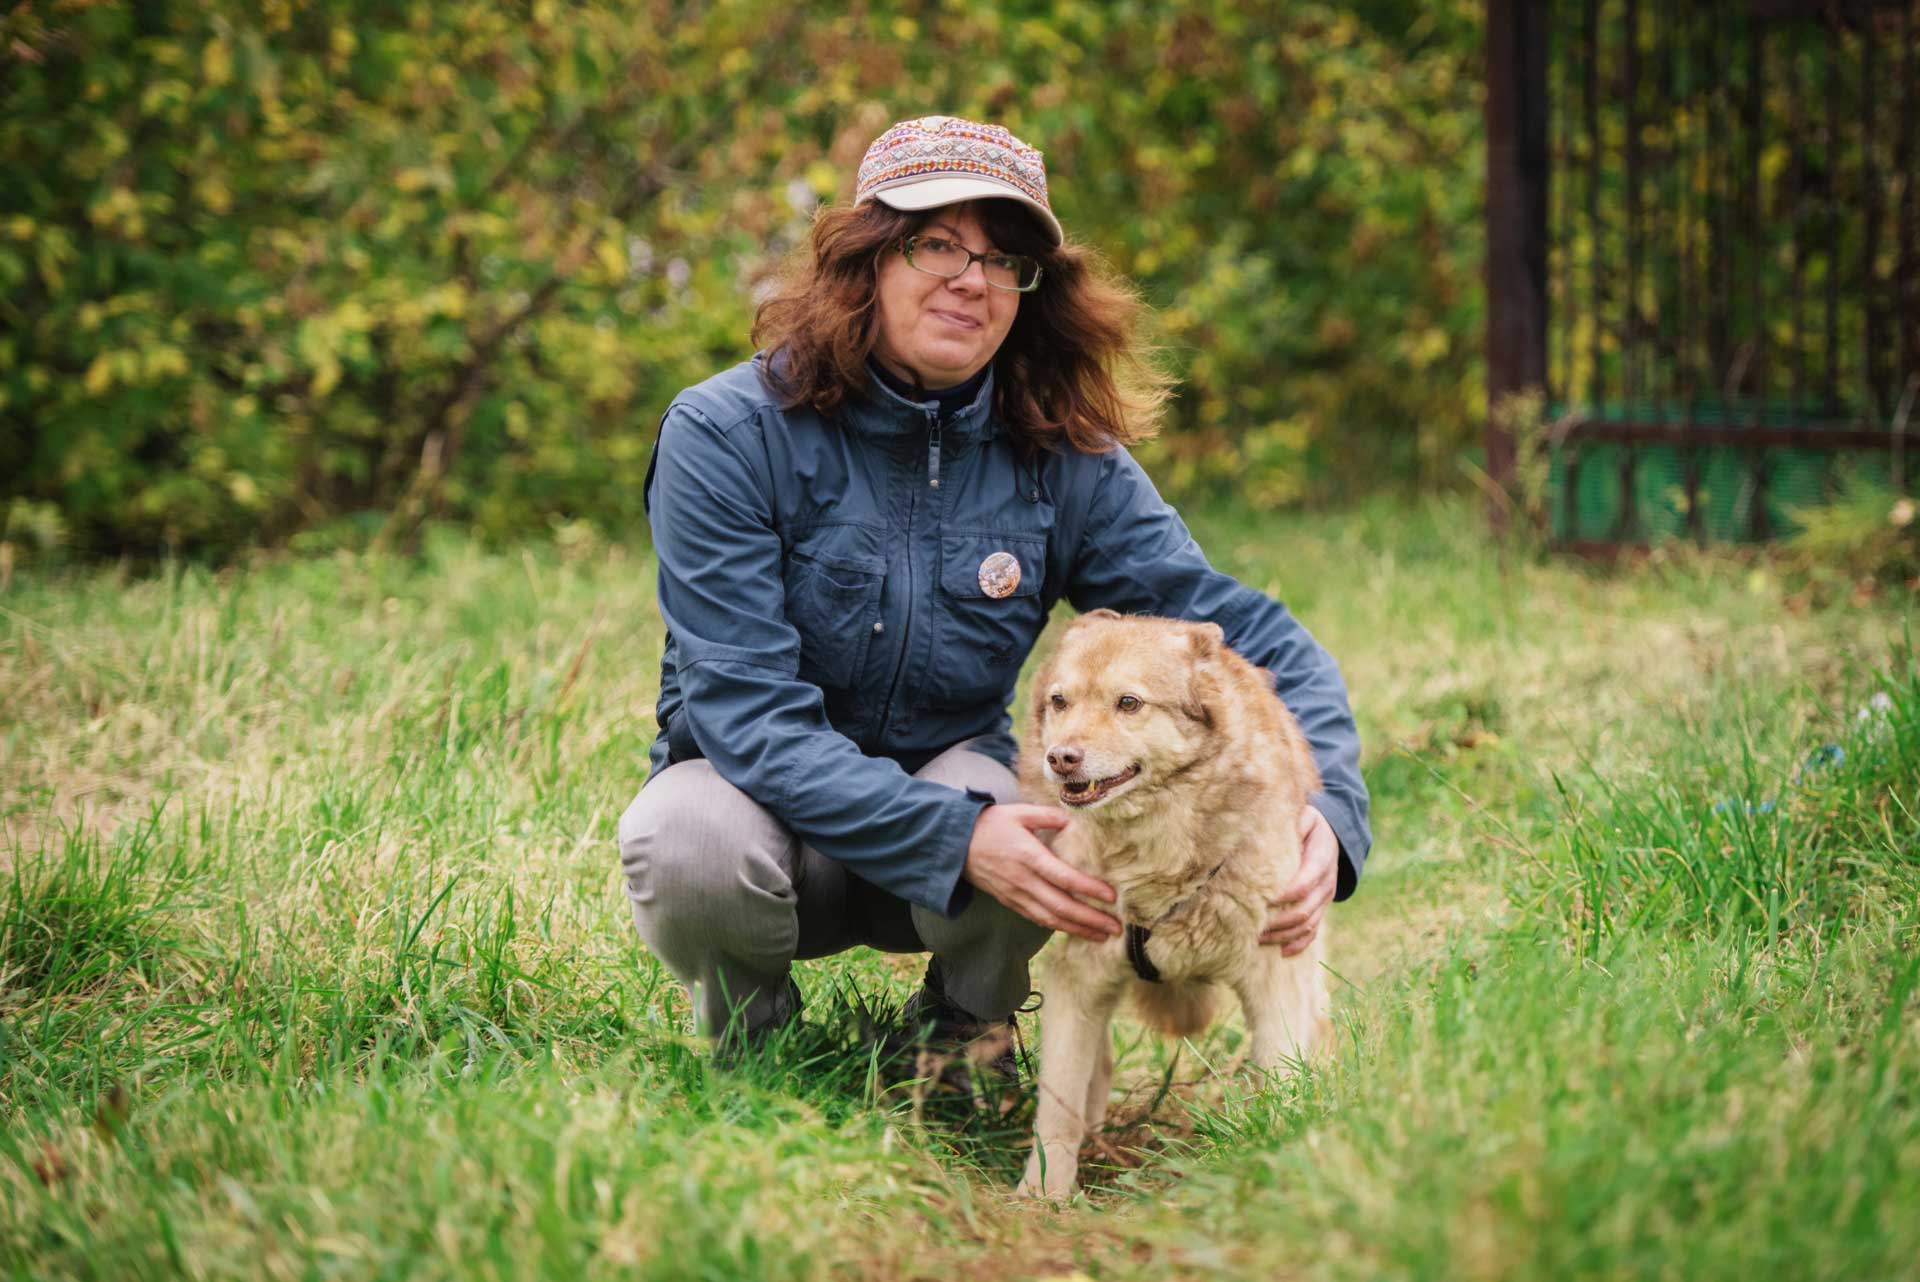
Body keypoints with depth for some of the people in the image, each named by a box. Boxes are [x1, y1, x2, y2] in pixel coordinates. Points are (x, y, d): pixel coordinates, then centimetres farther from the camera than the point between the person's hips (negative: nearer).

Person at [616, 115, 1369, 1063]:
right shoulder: (725, 436, -17)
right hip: (767, 796, -2)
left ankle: (963, 1025, 2)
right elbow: (748, 712, -24)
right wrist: (958, 840, -38)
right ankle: (744, 1025, 0)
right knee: (688, 842, -36)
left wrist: (1323, 809, -32)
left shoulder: (1063, 460, -8)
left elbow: (1252, 636, -10)